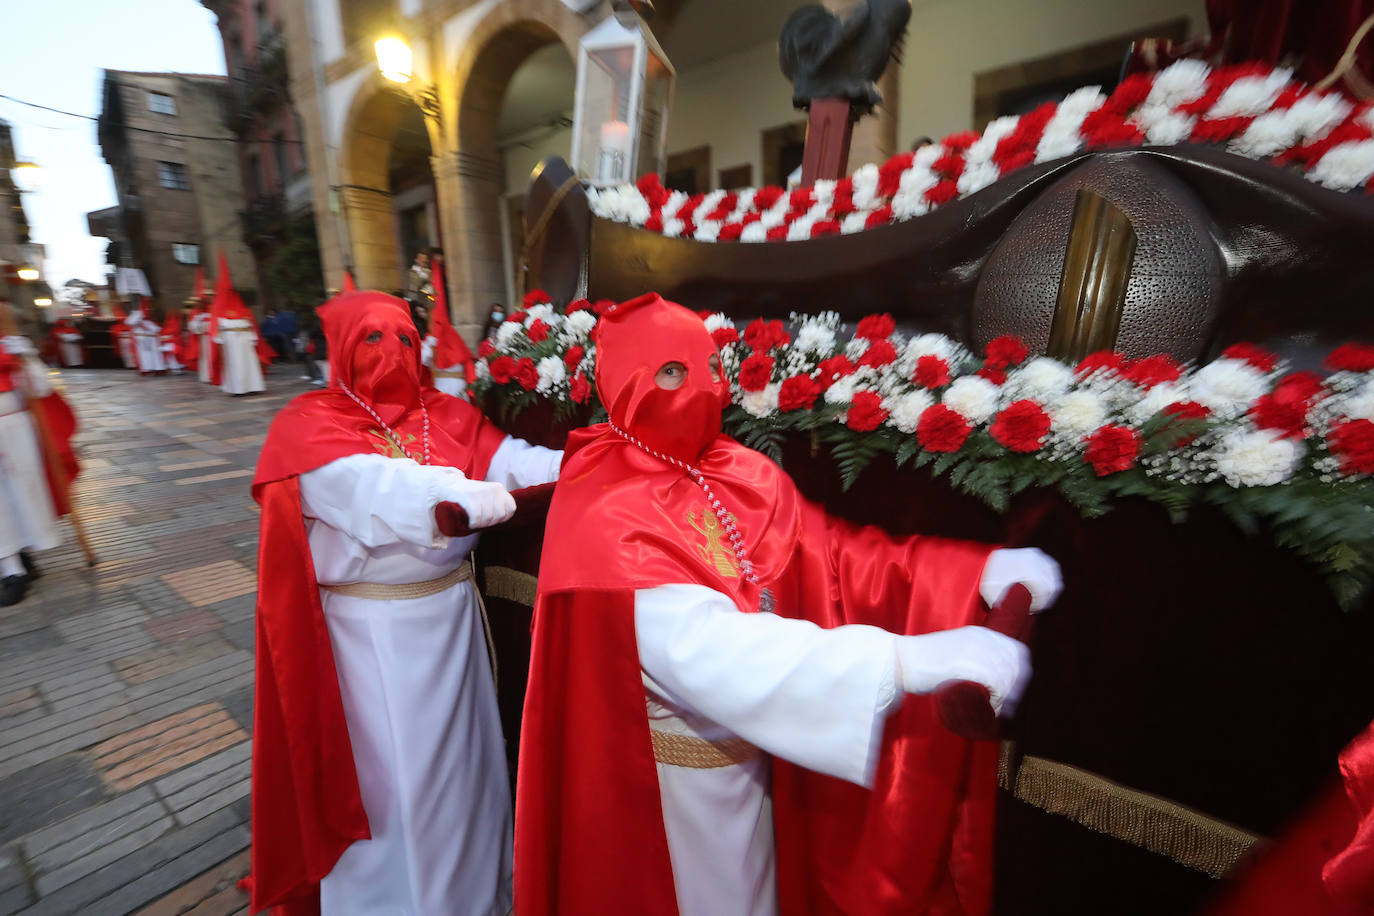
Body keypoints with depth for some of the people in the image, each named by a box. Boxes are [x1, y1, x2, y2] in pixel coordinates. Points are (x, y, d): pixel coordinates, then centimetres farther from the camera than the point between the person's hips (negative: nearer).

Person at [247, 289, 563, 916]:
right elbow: (371, 489, -27)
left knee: (460, 754, 20)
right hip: (371, 628, -4)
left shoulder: (446, 415, 4)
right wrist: (467, 496, -42)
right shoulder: (309, 425, -8)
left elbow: (510, 457, -10)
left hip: (451, 611, 4)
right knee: (387, 768, 12)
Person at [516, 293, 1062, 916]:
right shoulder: (602, 517, -27)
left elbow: (834, 556, -11)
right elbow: (705, 647, -38)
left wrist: (979, 571, -23)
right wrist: (905, 662, -43)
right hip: (664, 782, -5)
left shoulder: (744, 477, -6)